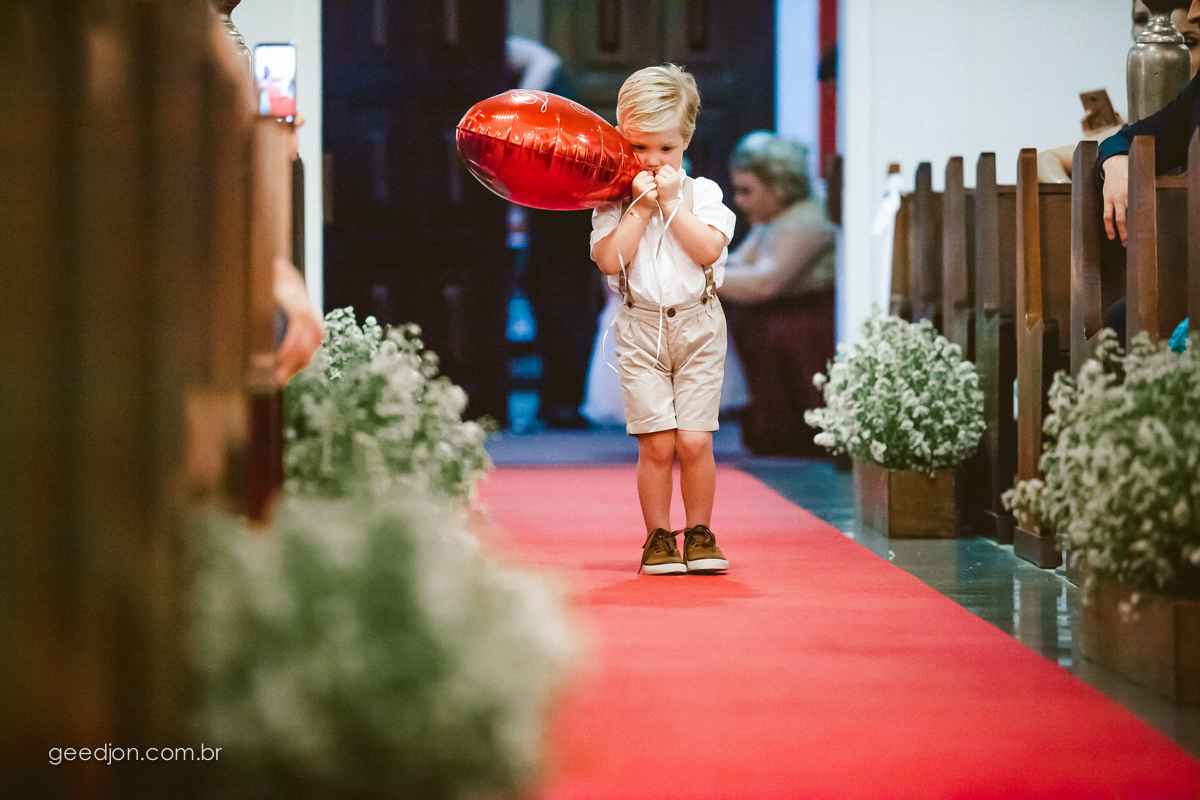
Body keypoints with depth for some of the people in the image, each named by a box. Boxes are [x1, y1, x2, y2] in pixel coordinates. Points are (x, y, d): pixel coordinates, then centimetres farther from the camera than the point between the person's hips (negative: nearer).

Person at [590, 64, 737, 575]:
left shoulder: (702, 193, 3)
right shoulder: (614, 200, 2)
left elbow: (709, 250, -13)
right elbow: (610, 260, -12)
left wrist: (671, 202, -11)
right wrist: (640, 207, -13)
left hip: (698, 326, 0)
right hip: (641, 327, 0)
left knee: (694, 440, -4)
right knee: (656, 443, -5)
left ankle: (699, 533, 12)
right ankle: (657, 537, 8)